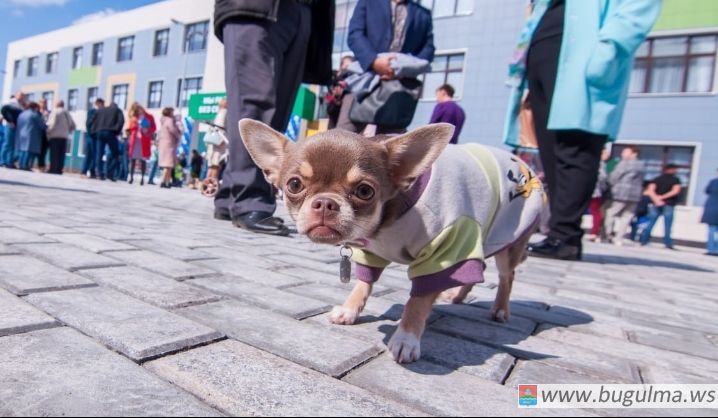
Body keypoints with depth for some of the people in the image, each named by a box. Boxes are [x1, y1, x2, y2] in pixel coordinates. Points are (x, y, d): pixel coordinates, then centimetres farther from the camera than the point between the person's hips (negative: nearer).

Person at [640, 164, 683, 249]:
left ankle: (644, 240, 2)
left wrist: (656, 199, -13)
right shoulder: (676, 180, 5)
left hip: (655, 204, 3)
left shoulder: (657, 179, 12)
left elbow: (650, 190, -3)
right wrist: (662, 197, -9)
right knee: (667, 225, 0)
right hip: (668, 204, -3)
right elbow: (675, 191, -11)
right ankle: (668, 244, 0)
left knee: (650, 223, 5)